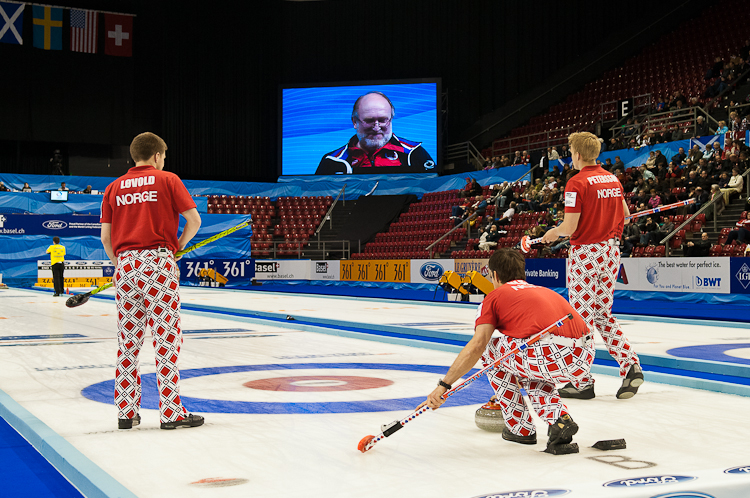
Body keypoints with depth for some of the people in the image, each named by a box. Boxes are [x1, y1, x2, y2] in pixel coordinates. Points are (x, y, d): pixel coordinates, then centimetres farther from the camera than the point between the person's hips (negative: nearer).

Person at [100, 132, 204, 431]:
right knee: (165, 337, -1)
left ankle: (126, 411, 12)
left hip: (126, 263, 4)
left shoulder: (114, 188, 13)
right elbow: (194, 220, -2)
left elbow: (105, 236, 9)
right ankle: (170, 412, 0)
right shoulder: (167, 180, 3)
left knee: (128, 340, 9)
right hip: (158, 262, -4)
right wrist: (178, 246, 13)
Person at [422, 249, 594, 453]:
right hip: (584, 361, 7)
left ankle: (519, 427, 23)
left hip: (546, 356, -6)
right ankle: (560, 420, 11)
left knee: (489, 348, 23)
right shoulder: (545, 291, 35)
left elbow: (476, 346, 2)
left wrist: (443, 386, 5)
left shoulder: (495, 296, 16)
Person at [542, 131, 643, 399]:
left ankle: (583, 382, 7)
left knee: (583, 316, 1)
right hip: (611, 251, 7)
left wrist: (554, 232, 2)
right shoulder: (613, 179, 8)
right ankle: (630, 365, 4)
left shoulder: (577, 183, -14)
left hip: (586, 253, -7)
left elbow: (569, 227, -18)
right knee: (603, 314, 16)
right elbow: (625, 215, 16)